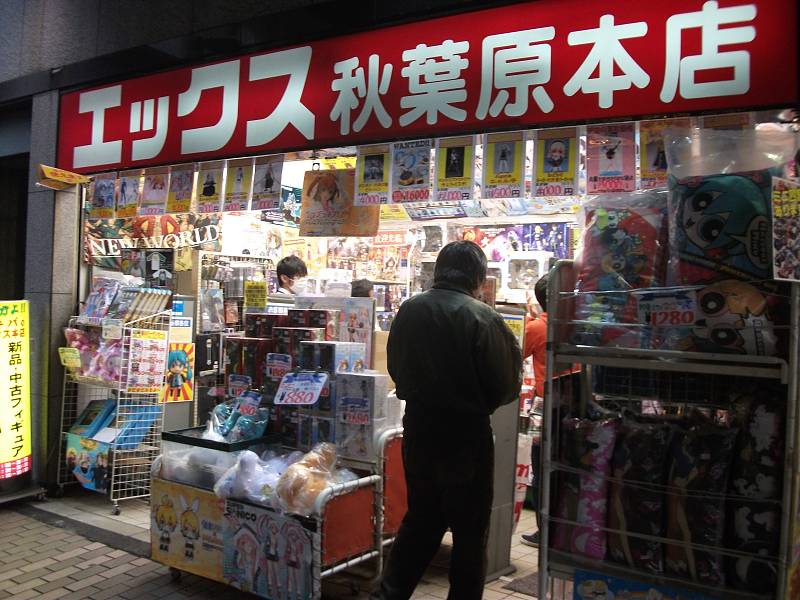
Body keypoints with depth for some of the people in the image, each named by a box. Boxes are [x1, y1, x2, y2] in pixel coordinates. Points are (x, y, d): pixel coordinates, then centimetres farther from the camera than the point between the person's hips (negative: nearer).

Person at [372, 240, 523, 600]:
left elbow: (397, 371, 8)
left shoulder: (408, 311, -2)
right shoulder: (482, 318, -17)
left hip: (419, 429, 5)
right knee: (470, 530, 11)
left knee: (421, 519, 21)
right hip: (467, 435, -5)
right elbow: (507, 385, -11)